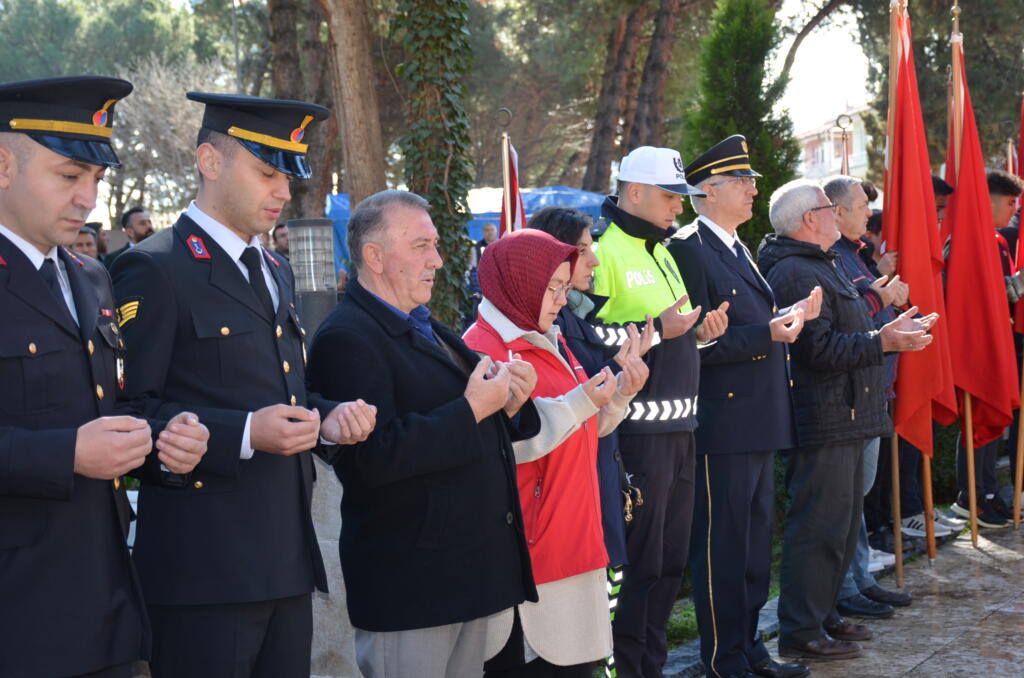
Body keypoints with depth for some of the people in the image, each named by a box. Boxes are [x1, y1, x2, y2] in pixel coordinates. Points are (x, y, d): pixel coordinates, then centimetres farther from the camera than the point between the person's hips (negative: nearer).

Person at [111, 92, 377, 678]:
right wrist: (243, 434, -22)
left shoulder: (276, 271, 18)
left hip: (287, 561, 8)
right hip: (206, 566, -8)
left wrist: (328, 416, 5)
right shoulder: (153, 270, -9)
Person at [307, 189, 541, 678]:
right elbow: (377, 457, -27)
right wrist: (472, 408, -20)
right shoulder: (348, 338, -15)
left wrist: (509, 404, -2)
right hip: (409, 580, -9)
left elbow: (475, 437, 20)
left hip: (468, 572, 9)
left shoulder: (425, 328, 15)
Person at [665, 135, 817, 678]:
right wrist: (766, 333, -24)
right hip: (721, 424, -10)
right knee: (721, 546, -1)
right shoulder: (687, 249, -13)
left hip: (759, 421, 10)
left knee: (755, 541, 17)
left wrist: (790, 318, 5)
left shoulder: (738, 249, 16)